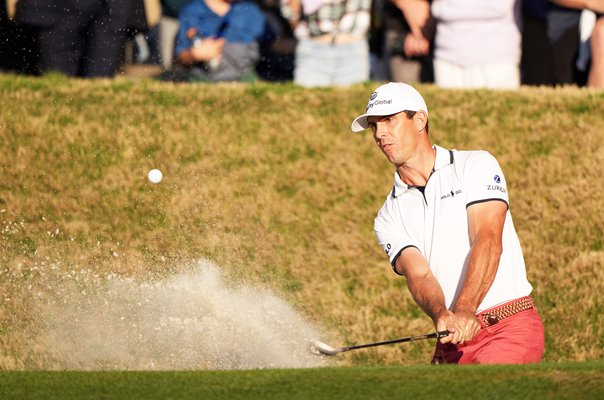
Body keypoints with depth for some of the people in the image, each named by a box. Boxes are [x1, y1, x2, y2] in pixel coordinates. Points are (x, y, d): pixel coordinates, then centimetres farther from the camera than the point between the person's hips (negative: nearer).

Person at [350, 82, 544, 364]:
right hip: (452, 345, 5)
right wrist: (441, 315, -27)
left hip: (512, 329, -5)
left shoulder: (475, 166, 3)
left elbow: (488, 240, -11)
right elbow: (418, 274, -3)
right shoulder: (389, 218, 14)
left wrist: (465, 310, -27)